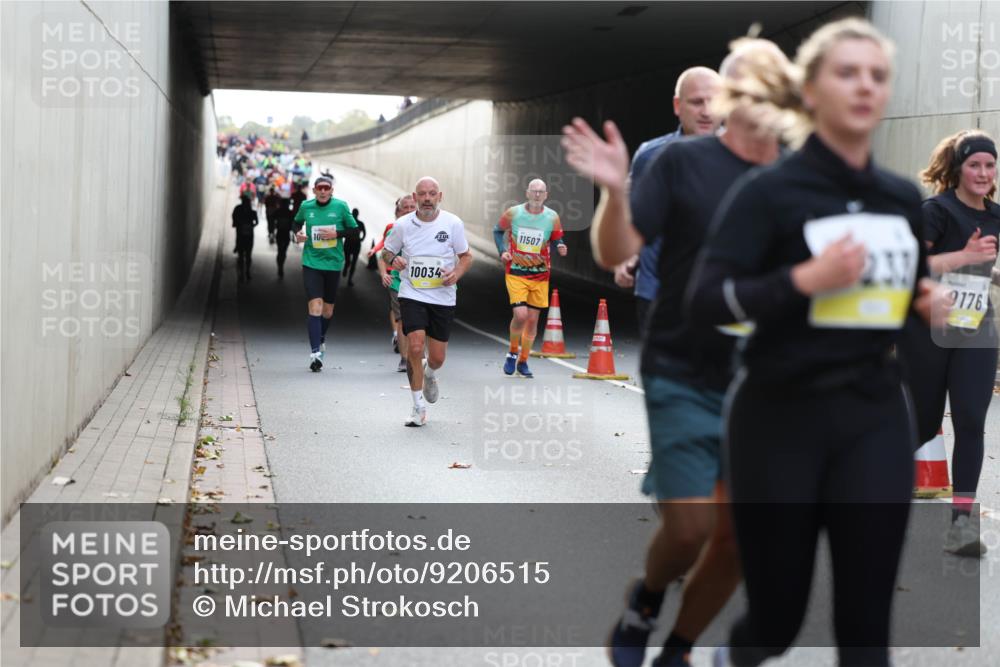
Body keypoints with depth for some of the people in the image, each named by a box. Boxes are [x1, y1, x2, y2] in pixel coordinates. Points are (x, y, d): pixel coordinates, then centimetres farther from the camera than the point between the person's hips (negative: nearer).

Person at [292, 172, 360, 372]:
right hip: (311, 263, -1)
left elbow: (355, 231, 2)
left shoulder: (340, 206, -3)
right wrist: (297, 233, 0)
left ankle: (321, 338, 43)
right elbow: (297, 222, 21)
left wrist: (337, 233, -14)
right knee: (315, 307, -15)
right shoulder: (306, 206, 0)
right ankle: (315, 352, -18)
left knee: (328, 310, 13)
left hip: (333, 263, 1)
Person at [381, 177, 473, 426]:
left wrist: (457, 273, -13)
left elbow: (466, 256, 7)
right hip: (411, 295, -1)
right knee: (415, 347, -18)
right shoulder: (403, 224, -1)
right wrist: (393, 260, -12)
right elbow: (386, 252, 12)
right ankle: (418, 407, -4)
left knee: (437, 358, 5)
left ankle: (429, 375, 45)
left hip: (443, 297, 1)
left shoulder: (453, 223, -3)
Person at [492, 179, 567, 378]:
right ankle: (512, 353, 9)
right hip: (515, 273, -2)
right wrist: (502, 251, -4)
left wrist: (561, 248, -16)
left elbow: (557, 241, 8)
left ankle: (523, 361, 21)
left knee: (533, 319, 5)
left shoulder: (552, 217, -1)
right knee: (520, 315, -17)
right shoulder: (513, 213, -4)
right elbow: (497, 231, 11)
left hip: (540, 275, 2)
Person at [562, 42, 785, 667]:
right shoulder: (682, 161, -8)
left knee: (739, 536, 7)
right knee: (689, 527, -7)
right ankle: (646, 599, 28)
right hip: (684, 379, -4)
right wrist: (616, 191, -31)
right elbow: (614, 253, -13)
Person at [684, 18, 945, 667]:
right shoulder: (769, 191, -8)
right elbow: (704, 300, -15)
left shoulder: (904, 198, 8)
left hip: (876, 419, 4)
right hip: (781, 419, -4)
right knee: (778, 610, 8)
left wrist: (930, 302, 1)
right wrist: (804, 278, -25)